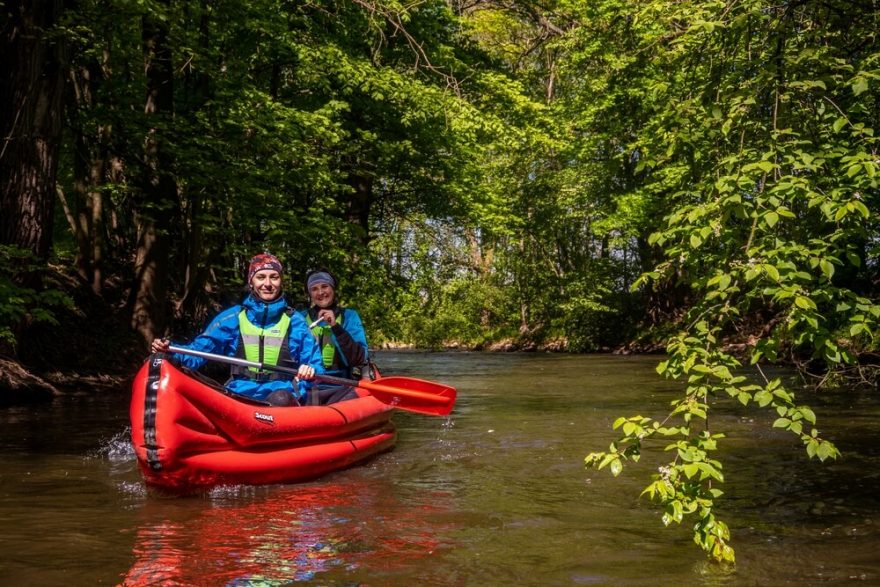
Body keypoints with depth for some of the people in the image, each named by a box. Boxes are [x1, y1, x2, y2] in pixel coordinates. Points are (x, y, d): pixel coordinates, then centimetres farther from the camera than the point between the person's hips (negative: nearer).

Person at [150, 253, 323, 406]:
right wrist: (170, 350, -12)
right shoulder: (233, 317, 11)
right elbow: (198, 351, 9)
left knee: (280, 399, -37)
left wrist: (311, 371, -15)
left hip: (283, 397, 0)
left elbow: (316, 365, 10)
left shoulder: (295, 321, 9)